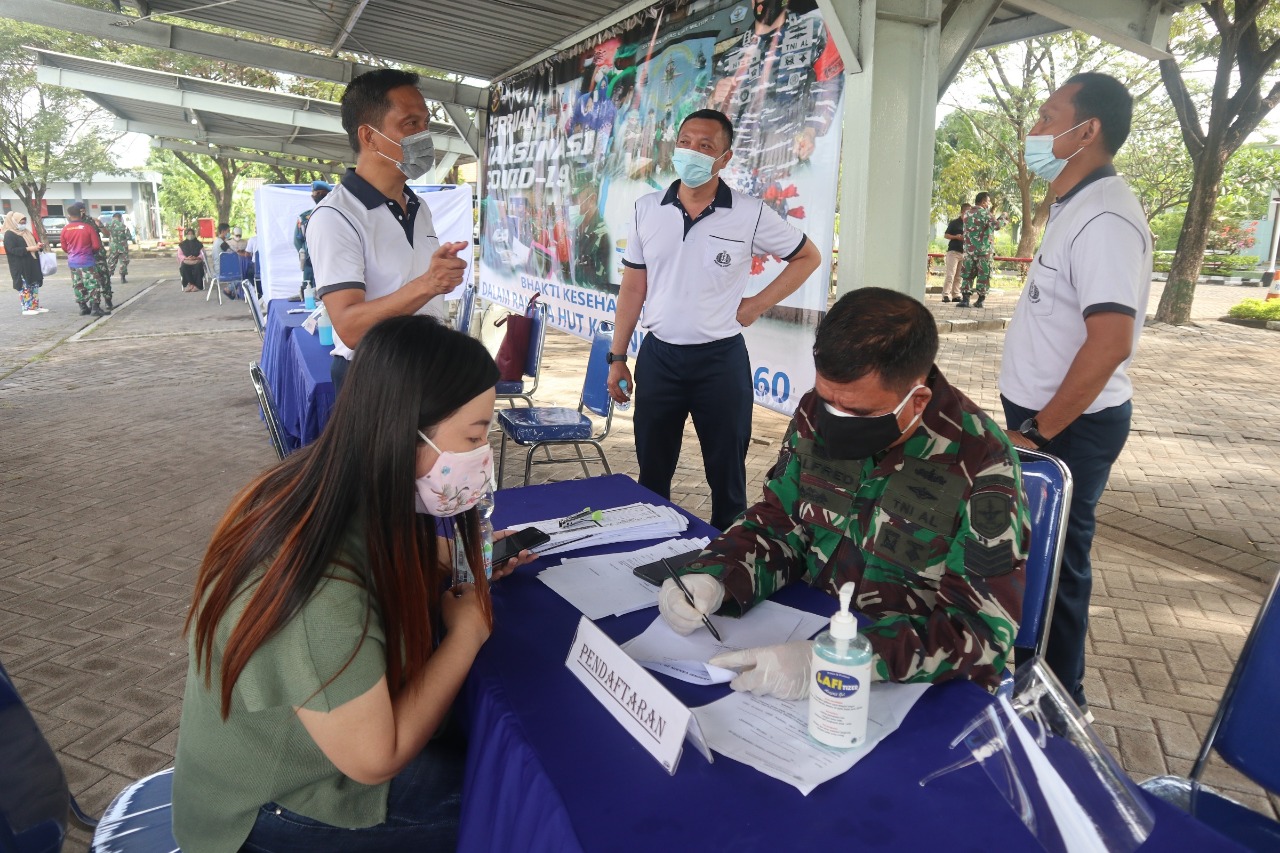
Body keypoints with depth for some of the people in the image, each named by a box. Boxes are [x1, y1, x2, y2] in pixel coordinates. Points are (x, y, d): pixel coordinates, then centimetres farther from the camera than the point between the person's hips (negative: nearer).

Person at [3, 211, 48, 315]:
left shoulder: (27, 232, 17)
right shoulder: (9, 234, -9)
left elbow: (33, 242, 26)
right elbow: (12, 249, -18)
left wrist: (38, 245, 1)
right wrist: (28, 249, -24)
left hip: (32, 265, 8)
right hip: (20, 267, -8)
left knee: (34, 286, 11)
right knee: (24, 287, -7)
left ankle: (35, 306, 17)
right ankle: (26, 309, -4)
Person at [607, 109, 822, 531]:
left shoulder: (751, 215, -6)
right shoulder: (647, 209, 3)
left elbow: (808, 257, 7)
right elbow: (633, 287, 7)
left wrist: (758, 304, -3)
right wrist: (617, 357, 6)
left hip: (720, 358, -2)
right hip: (658, 356, 3)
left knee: (726, 475, 8)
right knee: (652, 472, 14)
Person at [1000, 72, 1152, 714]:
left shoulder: (1104, 217, -20)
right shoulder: (1074, 206, 11)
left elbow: (1110, 343, -28)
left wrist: (1037, 433, -20)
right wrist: (1028, 421, 15)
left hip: (1070, 427, -9)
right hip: (1045, 415, 9)